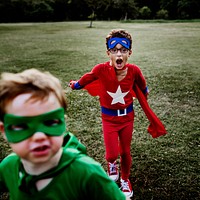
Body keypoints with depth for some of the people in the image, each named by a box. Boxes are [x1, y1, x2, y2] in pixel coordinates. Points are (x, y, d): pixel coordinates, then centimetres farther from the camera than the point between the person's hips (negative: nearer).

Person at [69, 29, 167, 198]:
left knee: (125, 152, 14)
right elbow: (85, 80, -3)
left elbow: (142, 86, 5)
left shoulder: (134, 70, -20)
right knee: (112, 154, -5)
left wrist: (145, 90, 24)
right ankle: (112, 163, 35)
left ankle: (125, 180, 41)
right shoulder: (101, 69, -26)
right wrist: (75, 85, 14)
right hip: (109, 118, -1)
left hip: (127, 116, 2)